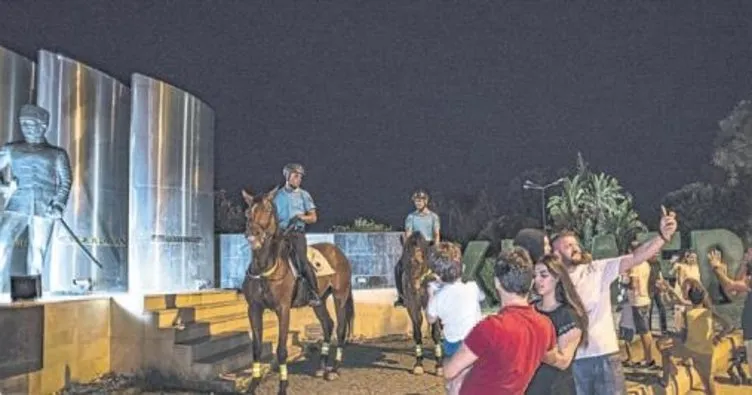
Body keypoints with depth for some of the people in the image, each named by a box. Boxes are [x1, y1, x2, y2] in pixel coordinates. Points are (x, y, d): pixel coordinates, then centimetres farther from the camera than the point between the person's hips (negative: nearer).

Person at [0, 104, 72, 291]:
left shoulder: (56, 153, 14)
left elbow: (65, 182, 8)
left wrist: (59, 205, -8)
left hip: (44, 209, 0)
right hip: (17, 206, 0)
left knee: (37, 255, -2)